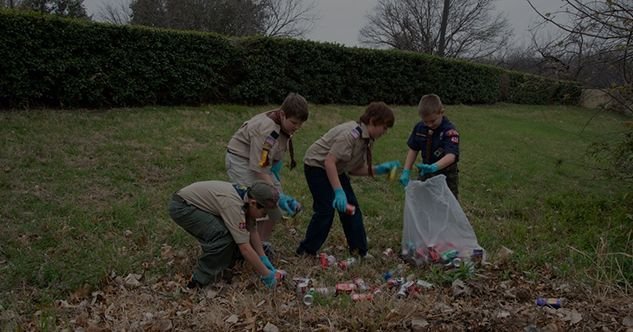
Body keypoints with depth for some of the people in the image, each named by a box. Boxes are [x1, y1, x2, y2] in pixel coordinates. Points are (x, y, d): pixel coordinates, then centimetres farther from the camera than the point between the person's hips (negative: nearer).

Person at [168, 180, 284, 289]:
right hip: (181, 206, -9)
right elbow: (245, 249, -30)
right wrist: (266, 274, -21)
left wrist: (263, 259, 5)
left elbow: (253, 231, 7)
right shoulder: (234, 205, -31)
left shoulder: (247, 197, -4)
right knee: (223, 236, -23)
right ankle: (201, 280, -9)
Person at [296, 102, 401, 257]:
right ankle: (305, 251, 2)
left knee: (351, 206, 4)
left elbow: (355, 169, 1)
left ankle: (359, 251, 12)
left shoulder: (366, 140, 0)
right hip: (317, 165, -9)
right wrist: (338, 191, -35)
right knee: (326, 209, -12)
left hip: (336, 169, 9)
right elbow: (329, 162, -32)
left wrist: (379, 169, -9)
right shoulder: (351, 134, -29)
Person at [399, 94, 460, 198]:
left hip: (446, 176, -5)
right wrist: (406, 172, -5)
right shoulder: (419, 128, -6)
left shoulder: (449, 131, -23)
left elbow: (451, 156, -35)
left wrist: (433, 167, -52)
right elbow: (413, 150, 4)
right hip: (425, 174, 5)